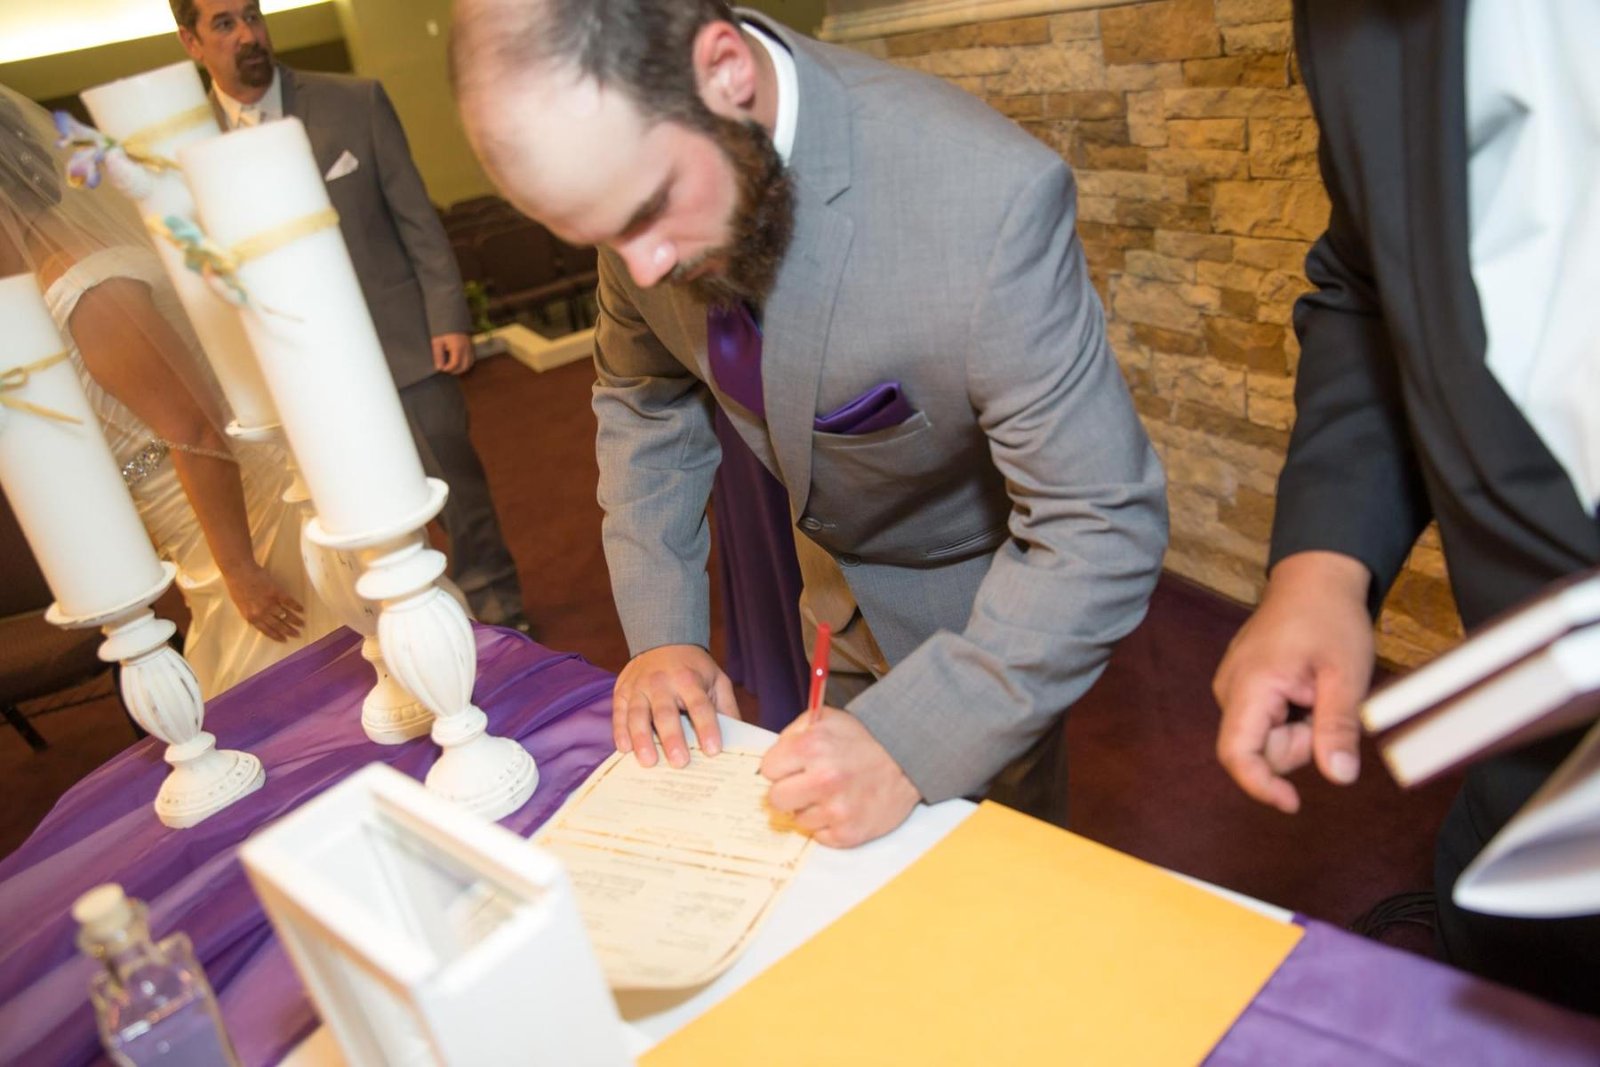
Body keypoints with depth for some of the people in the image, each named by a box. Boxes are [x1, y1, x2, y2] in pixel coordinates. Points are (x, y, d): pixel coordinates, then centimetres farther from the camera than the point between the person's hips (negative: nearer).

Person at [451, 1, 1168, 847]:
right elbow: (642, 400, -3)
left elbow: (1104, 529, -32)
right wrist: (661, 632, -10)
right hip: (836, 577, 5)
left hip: (989, 587, -4)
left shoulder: (990, 196, -38)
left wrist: (908, 749, -38)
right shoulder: (634, 159, -18)